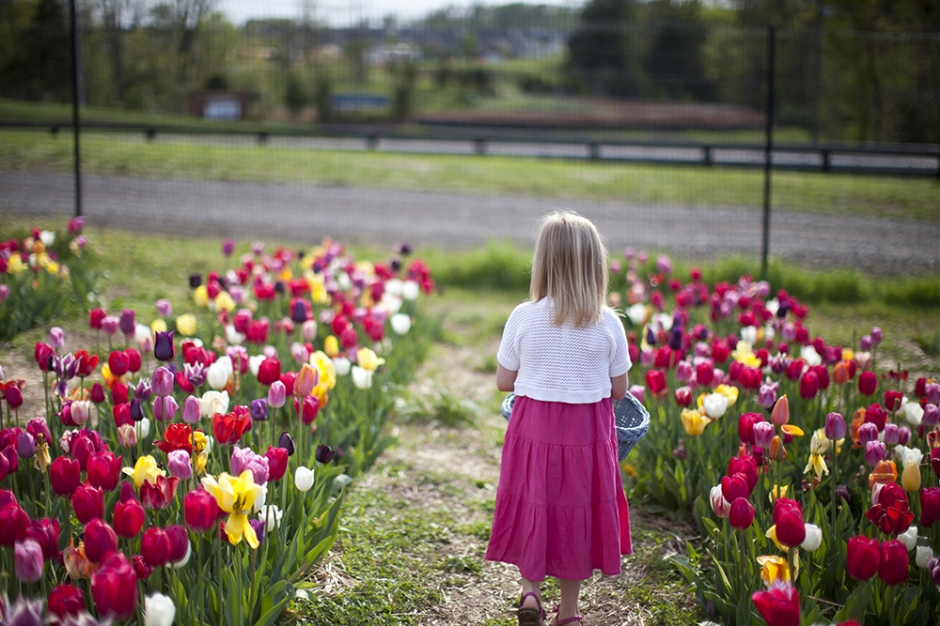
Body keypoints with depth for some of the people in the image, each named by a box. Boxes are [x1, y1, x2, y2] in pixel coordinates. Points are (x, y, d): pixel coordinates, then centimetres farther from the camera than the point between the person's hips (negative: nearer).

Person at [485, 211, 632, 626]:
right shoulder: (608, 324, -8)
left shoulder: (524, 318, -9)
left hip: (533, 427, 0)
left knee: (533, 507, 19)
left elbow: (504, 381, -1)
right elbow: (619, 390, 0)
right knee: (576, 513, 13)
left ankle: (530, 590, 5)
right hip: (588, 432, 0)